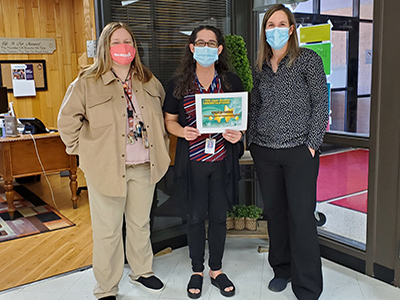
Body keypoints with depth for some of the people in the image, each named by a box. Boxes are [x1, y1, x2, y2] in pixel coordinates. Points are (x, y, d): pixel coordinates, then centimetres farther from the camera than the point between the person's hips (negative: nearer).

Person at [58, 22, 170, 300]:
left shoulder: (149, 82, 7)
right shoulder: (87, 83, -7)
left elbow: (162, 116, 19)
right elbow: (67, 120, -4)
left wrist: (162, 146, 12)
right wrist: (84, 149, -6)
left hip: (144, 167, 4)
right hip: (107, 167, -4)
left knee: (141, 224, 18)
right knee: (107, 231, 6)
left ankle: (142, 272, 40)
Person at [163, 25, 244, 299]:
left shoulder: (232, 81, 1)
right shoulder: (178, 84, 0)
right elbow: (170, 120, 6)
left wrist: (238, 133, -13)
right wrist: (182, 131, -15)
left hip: (223, 159, 1)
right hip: (192, 160, -1)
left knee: (219, 215, 11)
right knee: (196, 216, 9)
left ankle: (216, 270, 30)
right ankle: (197, 271, 29)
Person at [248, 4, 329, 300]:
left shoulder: (308, 59, -1)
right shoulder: (261, 67, 13)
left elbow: (321, 103, -4)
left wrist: (312, 143, -10)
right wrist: (252, 141, 9)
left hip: (299, 152, -4)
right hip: (265, 153, 5)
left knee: (301, 216, -3)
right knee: (274, 212, 12)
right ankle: (282, 269, 30)